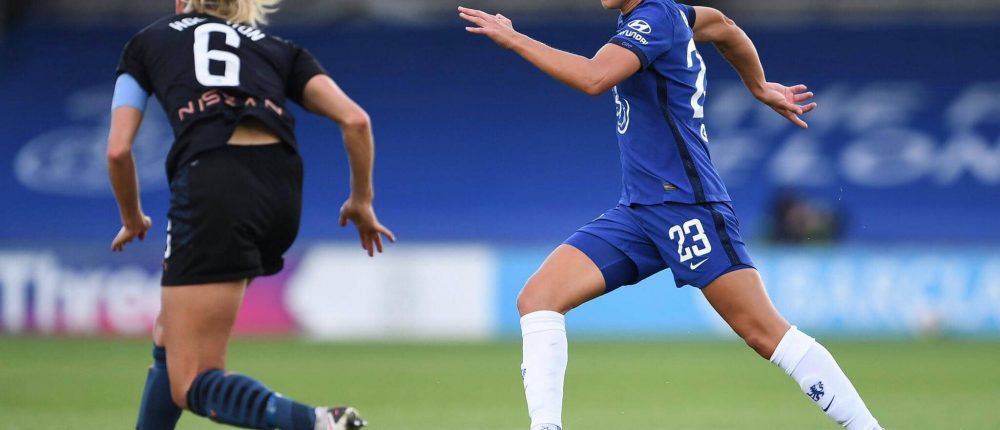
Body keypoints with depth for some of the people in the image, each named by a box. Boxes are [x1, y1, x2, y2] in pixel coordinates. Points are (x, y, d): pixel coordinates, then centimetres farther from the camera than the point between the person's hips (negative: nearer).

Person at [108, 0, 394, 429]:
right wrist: (361, 200, 26)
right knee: (170, 336, 26)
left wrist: (133, 220, 30)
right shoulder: (280, 50, 26)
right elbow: (355, 119, 12)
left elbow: (119, 149, 13)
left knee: (192, 386, -6)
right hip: (281, 188, 5)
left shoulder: (145, 43, 22)